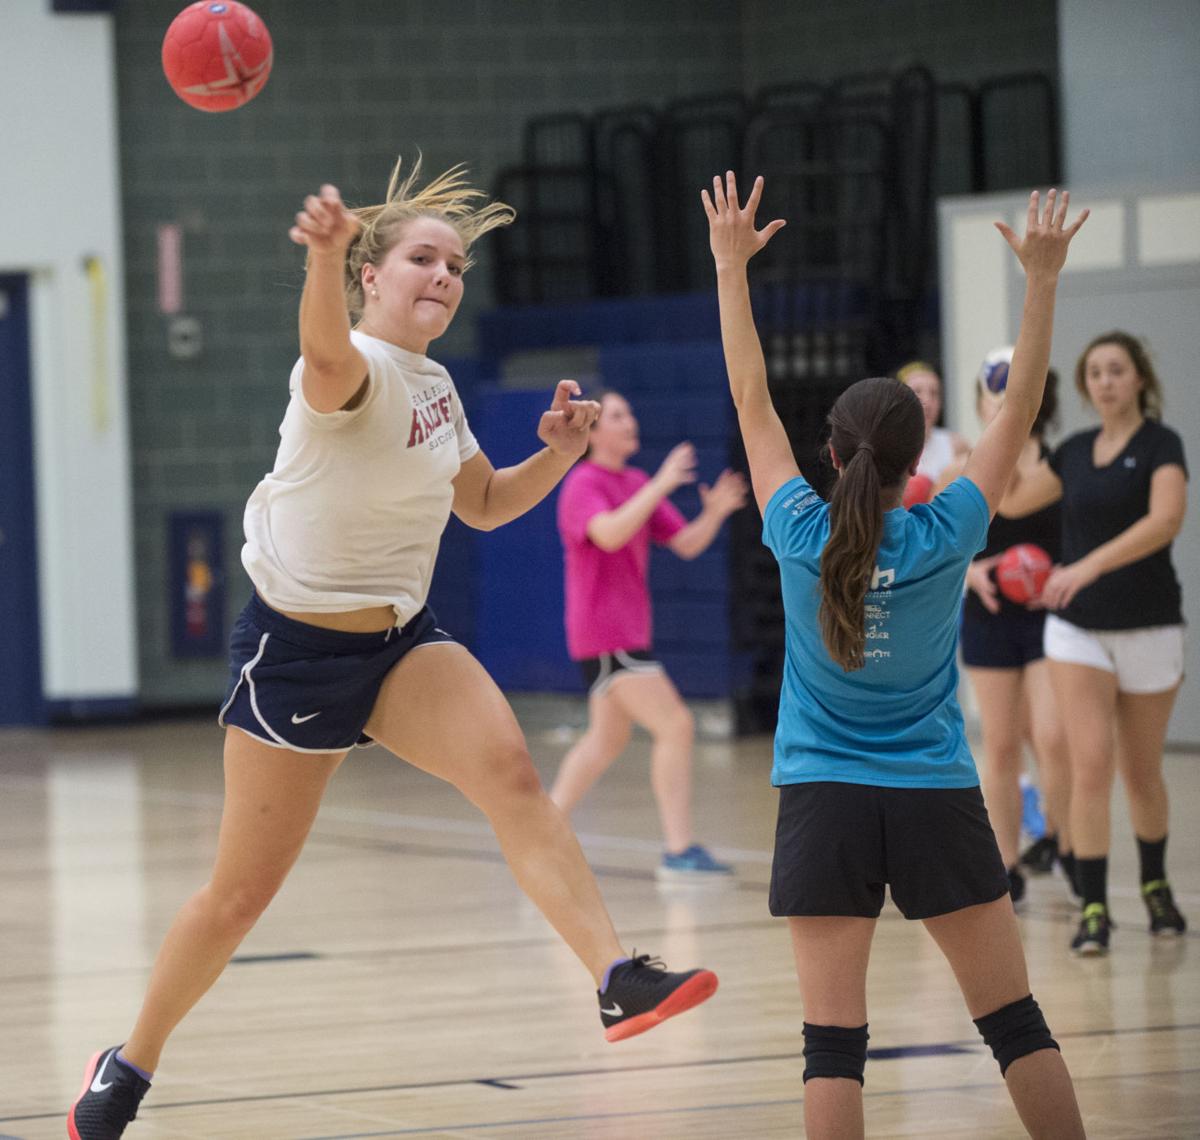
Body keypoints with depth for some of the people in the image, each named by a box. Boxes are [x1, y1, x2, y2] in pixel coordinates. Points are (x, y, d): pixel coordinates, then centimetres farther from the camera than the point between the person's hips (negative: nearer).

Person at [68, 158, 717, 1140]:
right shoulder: (356, 370, -18)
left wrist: (557, 456, 2)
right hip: (295, 646, -6)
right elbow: (327, 355, -45)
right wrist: (324, 254, -68)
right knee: (242, 892, 2)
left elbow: (484, 504, 23)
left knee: (510, 772, -23)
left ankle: (618, 980, -33)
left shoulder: (436, 388, 6)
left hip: (400, 641, 6)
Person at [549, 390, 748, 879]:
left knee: (608, 737, 19)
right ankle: (679, 851, -16)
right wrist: (661, 485, -33)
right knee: (676, 726, -15)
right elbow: (609, 533, -32)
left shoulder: (638, 485, 13)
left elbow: (686, 543, 9)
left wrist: (714, 513, -10)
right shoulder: (583, 485, -12)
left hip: (627, 631, 10)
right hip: (604, 633, -10)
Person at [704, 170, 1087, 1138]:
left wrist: (732, 266, 8)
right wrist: (1043, 280, 1)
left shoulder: (801, 536, -6)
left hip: (825, 804, 0)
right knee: (1015, 1022, 7)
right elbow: (1020, 411, -1)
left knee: (834, 1042, -2)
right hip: (936, 800, 0)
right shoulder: (945, 539, -7)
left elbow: (752, 402, 3)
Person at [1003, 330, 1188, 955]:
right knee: (1091, 763, -11)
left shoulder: (1161, 445, -9)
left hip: (1148, 629, -3)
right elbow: (1012, 499, 18)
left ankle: (1156, 886, 33)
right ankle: (1093, 909, -8)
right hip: (1078, 627, 3)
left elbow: (1166, 518, -27)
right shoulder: (1076, 451, 7)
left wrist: (1087, 567, -37)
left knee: (1141, 772, 10)